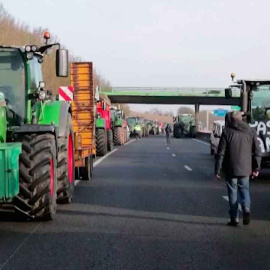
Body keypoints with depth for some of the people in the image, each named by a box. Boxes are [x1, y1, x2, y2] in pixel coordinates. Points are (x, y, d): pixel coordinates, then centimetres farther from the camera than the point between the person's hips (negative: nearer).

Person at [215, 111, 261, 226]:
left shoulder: (227, 132, -9)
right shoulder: (251, 132, 2)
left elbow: (220, 153, -9)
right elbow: (257, 151, 5)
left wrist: (217, 170, -3)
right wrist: (256, 168, 12)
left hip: (231, 169, -3)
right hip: (245, 169, 3)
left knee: (233, 192, 8)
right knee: (244, 189, 17)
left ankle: (234, 218, 10)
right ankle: (246, 208, -9)